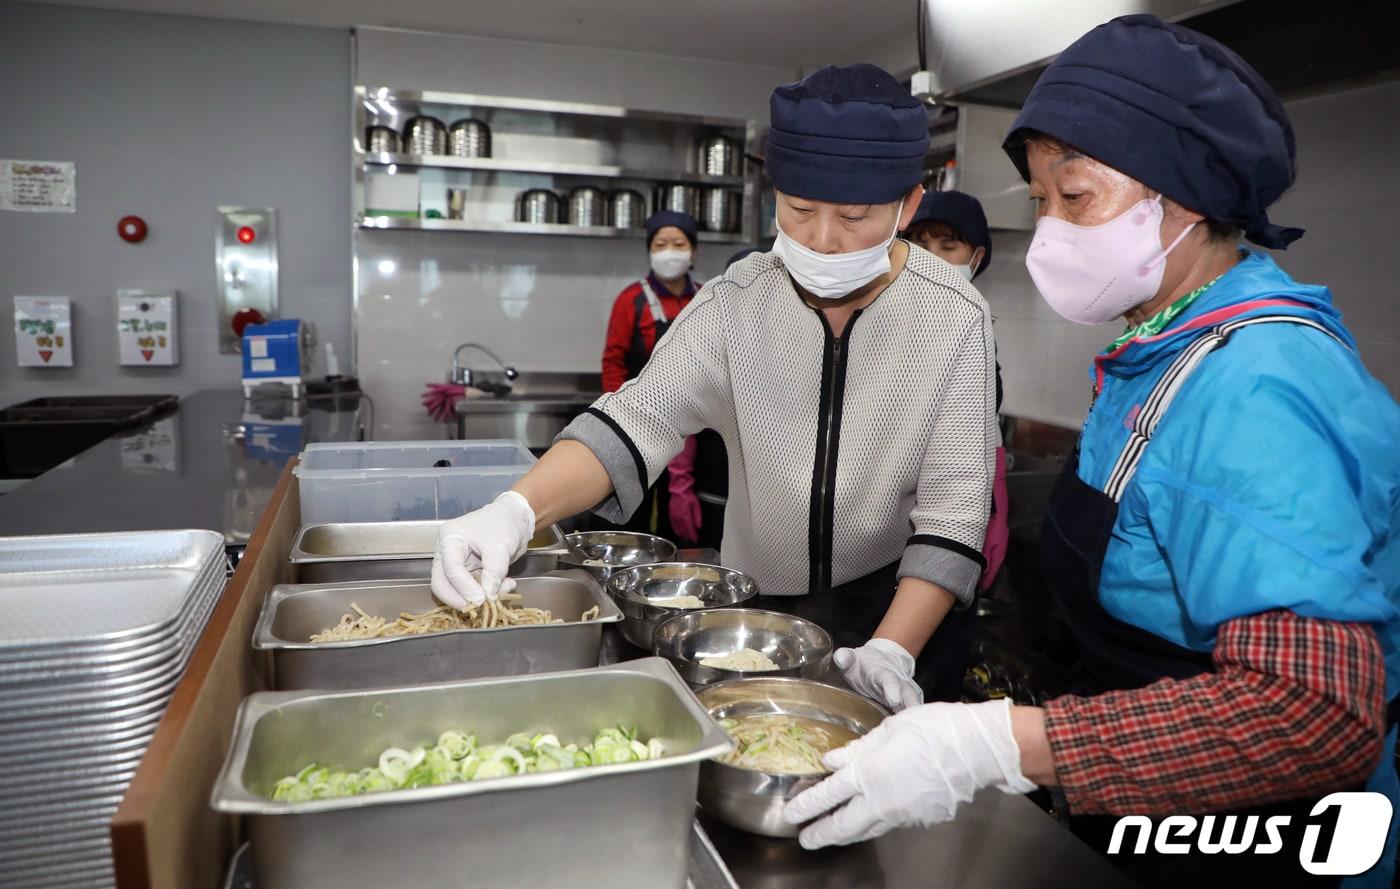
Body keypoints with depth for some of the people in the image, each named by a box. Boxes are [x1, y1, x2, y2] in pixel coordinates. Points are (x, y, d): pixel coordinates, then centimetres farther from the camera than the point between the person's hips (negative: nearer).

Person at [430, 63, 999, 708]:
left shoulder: (954, 319, -18)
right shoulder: (735, 304, -13)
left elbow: (952, 515, -18)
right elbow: (639, 418, -22)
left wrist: (893, 652, -29)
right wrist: (517, 509, -38)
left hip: (900, 607, -2)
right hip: (754, 603, 2)